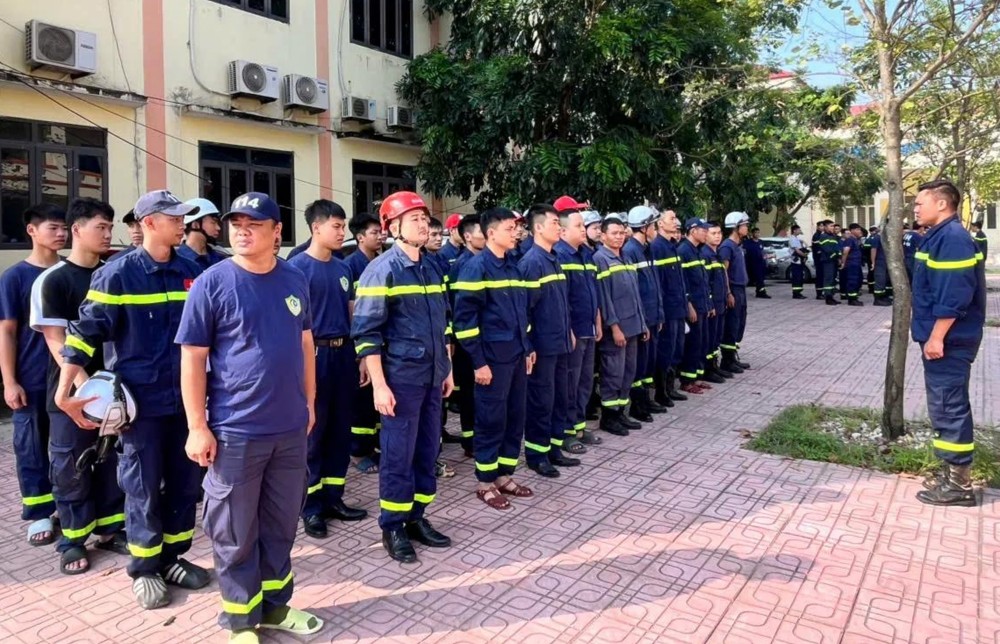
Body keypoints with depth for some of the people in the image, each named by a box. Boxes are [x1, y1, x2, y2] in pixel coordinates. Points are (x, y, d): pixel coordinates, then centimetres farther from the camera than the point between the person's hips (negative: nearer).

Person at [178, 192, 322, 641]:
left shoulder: (295, 281, 5)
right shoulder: (212, 283, -9)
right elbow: (192, 359, -9)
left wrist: (309, 402, 14)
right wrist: (197, 427, -11)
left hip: (290, 428, 4)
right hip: (235, 431, -4)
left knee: (281, 525, 17)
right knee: (235, 532, 9)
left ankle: (276, 605, 35)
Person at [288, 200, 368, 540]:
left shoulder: (343, 268, 11)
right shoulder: (297, 266, -8)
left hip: (343, 353, 6)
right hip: (315, 354, -6)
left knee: (341, 430, 12)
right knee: (313, 432, 3)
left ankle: (333, 498, 25)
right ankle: (311, 506, 16)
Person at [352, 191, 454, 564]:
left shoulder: (432, 269, 12)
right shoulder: (381, 270, -10)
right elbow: (366, 332, -14)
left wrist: (447, 369, 17)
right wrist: (379, 384, -18)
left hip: (432, 377, 7)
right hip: (401, 377, -7)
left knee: (427, 451, 13)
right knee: (398, 454, 2)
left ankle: (416, 518, 27)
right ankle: (392, 527, 17)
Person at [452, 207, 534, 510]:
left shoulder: (512, 267, 14)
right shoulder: (476, 267, -11)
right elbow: (464, 317, -15)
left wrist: (527, 348, 16)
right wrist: (478, 361, -17)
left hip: (516, 355, 8)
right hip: (493, 358, -8)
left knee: (515, 417, 12)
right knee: (491, 420, 1)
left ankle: (504, 476, 26)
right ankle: (485, 483, 15)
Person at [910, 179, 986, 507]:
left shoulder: (952, 239, -18)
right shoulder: (940, 237, 15)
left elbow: (953, 296, -24)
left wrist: (936, 338, -22)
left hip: (948, 342, -11)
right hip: (941, 339, 11)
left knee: (949, 408, -4)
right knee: (946, 407, 15)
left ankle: (959, 483, 4)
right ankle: (952, 473, 25)